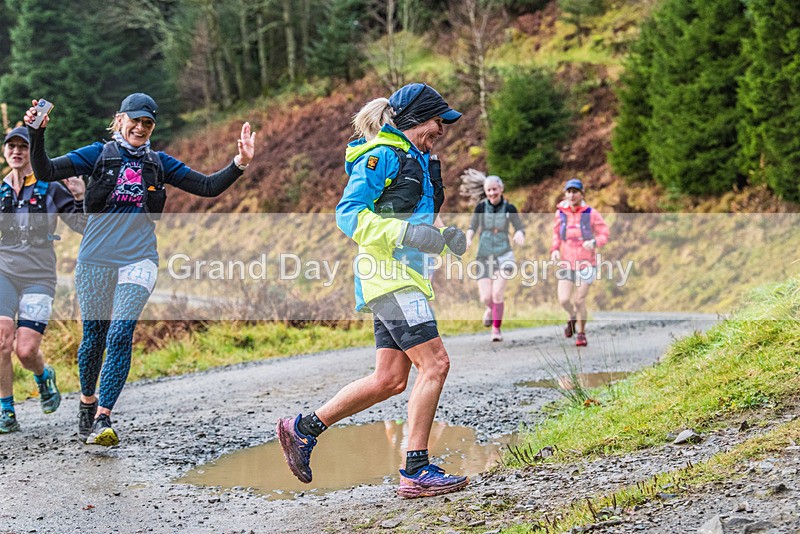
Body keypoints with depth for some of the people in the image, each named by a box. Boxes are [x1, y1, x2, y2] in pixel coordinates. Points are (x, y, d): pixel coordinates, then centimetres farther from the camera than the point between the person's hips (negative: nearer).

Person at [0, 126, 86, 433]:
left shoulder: (50, 189, 2)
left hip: (39, 278, -2)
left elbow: (83, 227, 1)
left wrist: (80, 198, -15)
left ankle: (43, 377, 26)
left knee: (26, 351, -12)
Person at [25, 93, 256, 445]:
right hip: (95, 259, 0)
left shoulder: (160, 164, 11)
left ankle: (102, 419, -19)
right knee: (94, 336, 6)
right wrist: (37, 134, -19)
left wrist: (239, 163, -6)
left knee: (120, 335, -15)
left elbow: (209, 187, 9)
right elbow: (46, 172, -4)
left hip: (138, 260, 0)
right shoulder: (98, 155, 4)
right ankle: (87, 402, 31)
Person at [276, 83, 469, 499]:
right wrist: (407, 233, -24)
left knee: (390, 380, 7)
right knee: (435, 363, -15)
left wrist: (445, 238, 9)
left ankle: (304, 428, 18)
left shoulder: (417, 160, 21)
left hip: (403, 276, 10)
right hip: (389, 275, -10)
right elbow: (348, 214, -15)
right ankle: (416, 470, -11)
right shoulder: (382, 156, -8)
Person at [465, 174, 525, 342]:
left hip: (503, 255, -1)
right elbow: (472, 227, 5)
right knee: (485, 298, -5)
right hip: (484, 257, 1)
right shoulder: (481, 207, -2)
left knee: (497, 294, -15)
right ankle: (491, 308, 34)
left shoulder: (509, 208, -2)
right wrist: (468, 239, -16)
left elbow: (520, 228, 3)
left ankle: (496, 329, 4)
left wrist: (519, 234, -21)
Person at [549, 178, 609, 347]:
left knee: (580, 300, -2)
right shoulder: (560, 213, -1)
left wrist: (594, 242, -24)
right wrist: (554, 250, -3)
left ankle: (581, 333, 21)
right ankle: (573, 317, 28)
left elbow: (604, 234, -3)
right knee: (564, 300, -8)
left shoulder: (591, 214, -10)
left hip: (586, 264, -2)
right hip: (566, 263, 2)